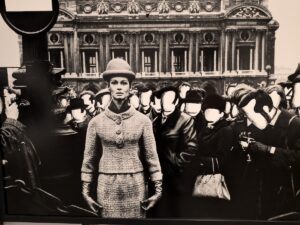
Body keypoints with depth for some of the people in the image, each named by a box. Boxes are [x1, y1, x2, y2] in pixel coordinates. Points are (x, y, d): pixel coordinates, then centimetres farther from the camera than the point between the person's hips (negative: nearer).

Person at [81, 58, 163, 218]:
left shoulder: (143, 121, -3)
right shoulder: (96, 122, -2)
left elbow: (151, 156, 1)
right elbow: (89, 158, 4)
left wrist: (158, 188, -1)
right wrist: (86, 190, 4)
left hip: (135, 185, 0)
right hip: (107, 187, 0)